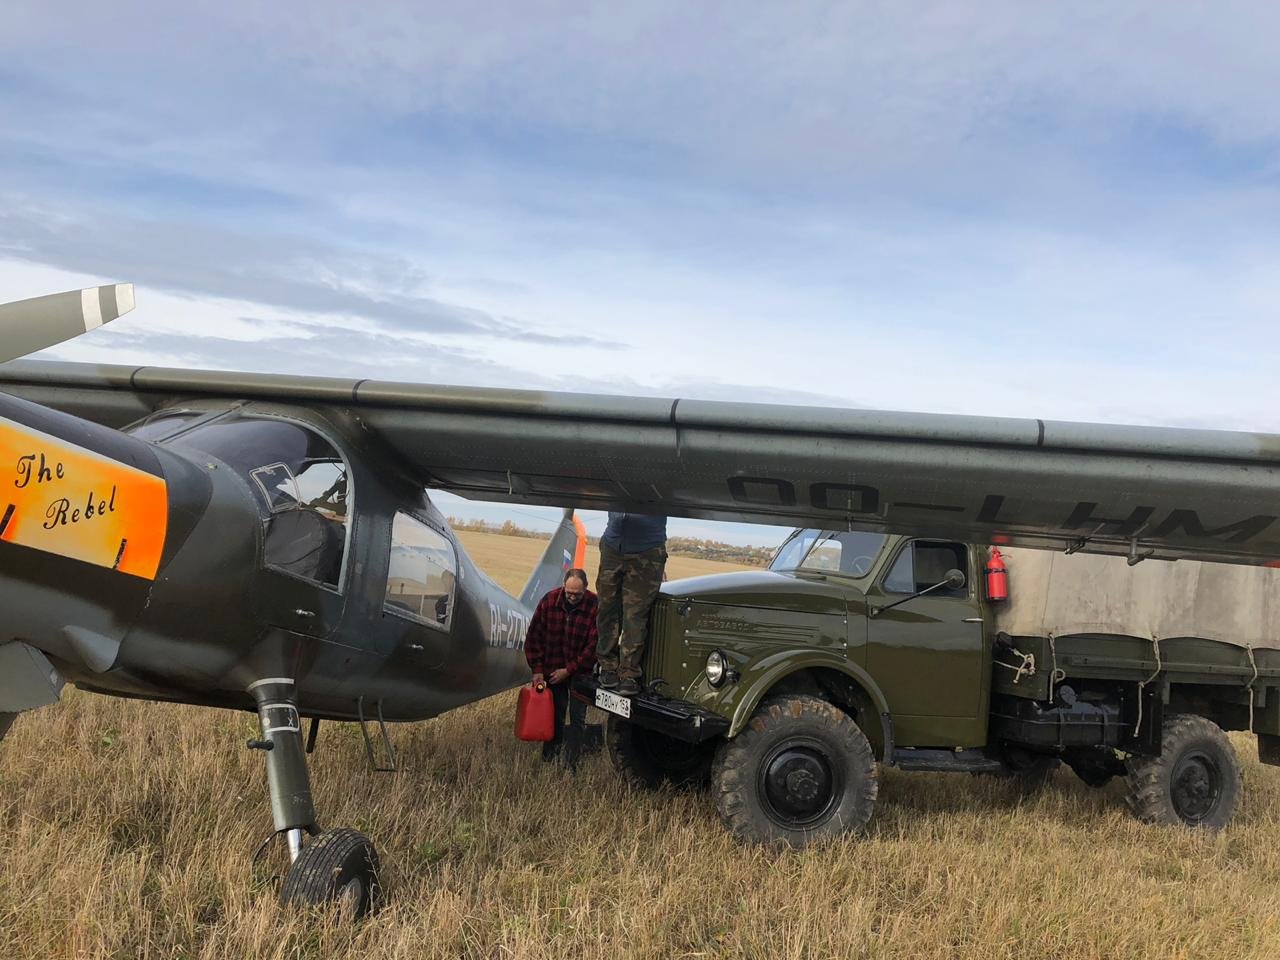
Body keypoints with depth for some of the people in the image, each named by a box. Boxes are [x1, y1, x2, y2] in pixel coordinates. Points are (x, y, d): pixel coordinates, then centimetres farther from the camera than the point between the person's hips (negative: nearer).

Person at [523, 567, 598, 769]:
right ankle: (549, 760, 21)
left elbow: (594, 646, -15)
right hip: (552, 671, 2)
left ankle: (571, 765, 5)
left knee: (577, 718, -1)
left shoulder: (595, 606, -17)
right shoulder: (549, 601, -9)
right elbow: (533, 637, -2)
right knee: (554, 717, 10)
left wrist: (569, 670, -14)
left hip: (580, 673, -2)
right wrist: (537, 670, -5)